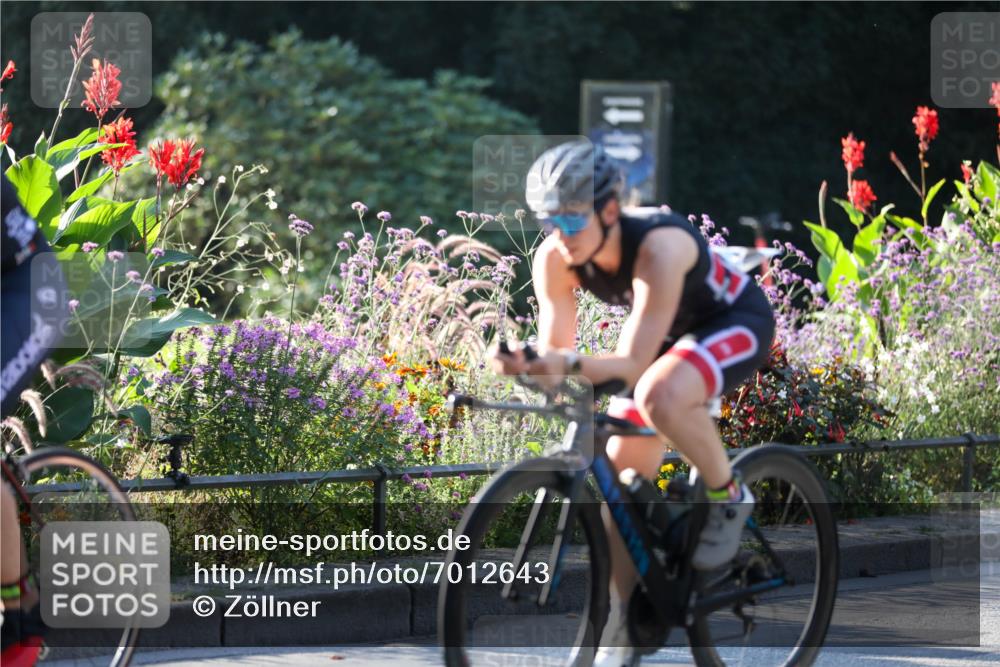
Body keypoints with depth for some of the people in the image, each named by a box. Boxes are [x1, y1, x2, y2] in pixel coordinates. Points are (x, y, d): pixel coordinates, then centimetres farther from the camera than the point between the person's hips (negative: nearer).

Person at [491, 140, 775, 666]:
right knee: (622, 476, -2)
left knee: (660, 396, -37)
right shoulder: (554, 259, -20)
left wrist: (572, 364, -57)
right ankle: (625, 620, 12)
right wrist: (524, 366, -40)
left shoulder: (659, 246, -37)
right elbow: (555, 356, -17)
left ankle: (728, 497, -12)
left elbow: (632, 363, -39)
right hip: (671, 333, 7)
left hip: (736, 322, -7)